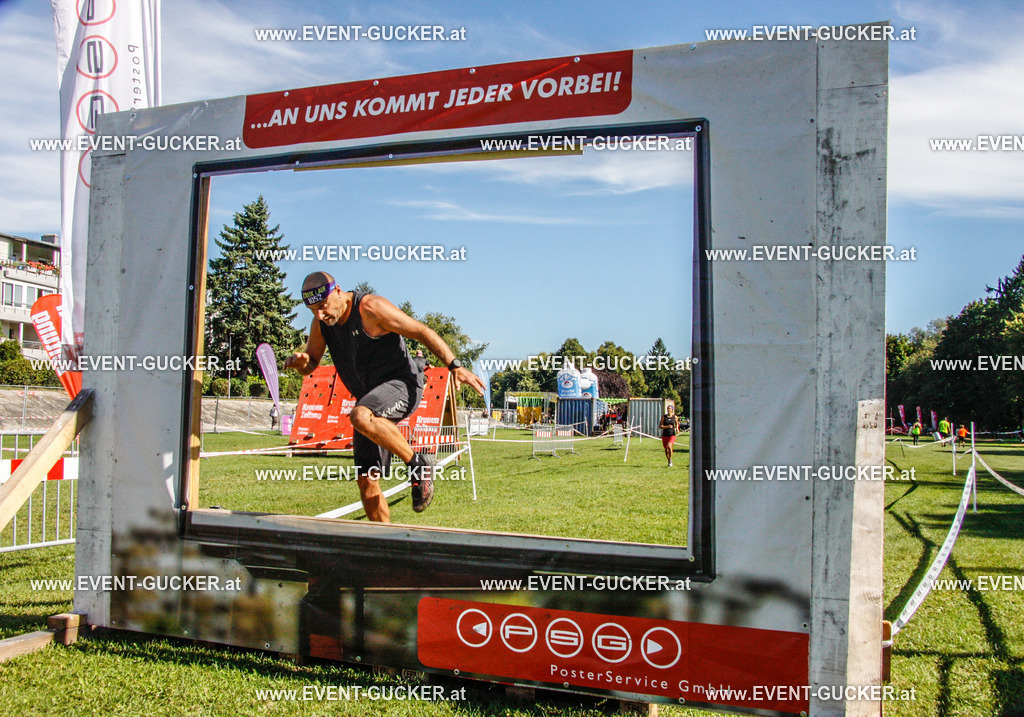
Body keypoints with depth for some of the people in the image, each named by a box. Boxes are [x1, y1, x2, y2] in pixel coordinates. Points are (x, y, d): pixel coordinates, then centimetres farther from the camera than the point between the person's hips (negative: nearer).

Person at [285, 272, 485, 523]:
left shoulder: (370, 308, -15)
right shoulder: (321, 323, 5)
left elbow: (421, 331, -13)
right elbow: (310, 366, 14)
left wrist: (455, 366, -17)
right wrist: (300, 361, -11)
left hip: (401, 384, -7)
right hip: (369, 401, 7)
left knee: (360, 417, -38)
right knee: (366, 481, 1)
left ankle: (418, 464, -19)